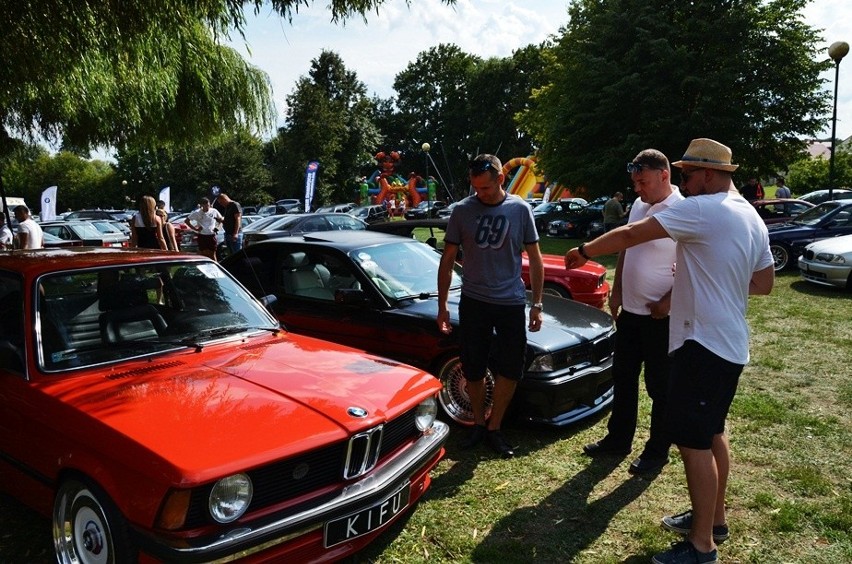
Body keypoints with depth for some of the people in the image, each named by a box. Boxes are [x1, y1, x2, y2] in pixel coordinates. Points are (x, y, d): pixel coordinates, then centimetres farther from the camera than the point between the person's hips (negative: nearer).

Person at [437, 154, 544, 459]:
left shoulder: (520, 209, -2)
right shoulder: (462, 211, -3)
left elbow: (535, 259, 5)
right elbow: (447, 260, 4)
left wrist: (537, 304, 1)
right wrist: (442, 306, 2)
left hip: (511, 303, 0)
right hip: (473, 302, 0)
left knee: (509, 370, 5)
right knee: (473, 370, 8)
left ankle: (494, 428, 22)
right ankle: (478, 424, 28)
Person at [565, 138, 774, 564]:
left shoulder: (703, 209, -16)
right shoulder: (752, 219, 11)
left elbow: (630, 235, -15)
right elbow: (764, 283, 18)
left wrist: (585, 251, -1)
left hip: (703, 343, -10)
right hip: (731, 345, 10)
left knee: (693, 440, -3)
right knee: (712, 433, 20)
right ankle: (714, 519, 33)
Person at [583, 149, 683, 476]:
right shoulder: (638, 206, 8)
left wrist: (669, 301, -18)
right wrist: (616, 292, 12)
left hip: (660, 316, -8)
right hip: (629, 311, 8)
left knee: (660, 387, 7)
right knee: (623, 379, 17)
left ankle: (657, 451, 22)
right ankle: (618, 439, 32)